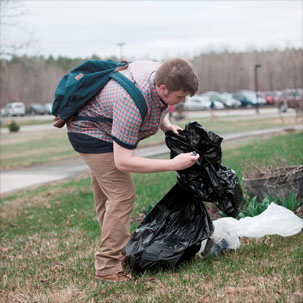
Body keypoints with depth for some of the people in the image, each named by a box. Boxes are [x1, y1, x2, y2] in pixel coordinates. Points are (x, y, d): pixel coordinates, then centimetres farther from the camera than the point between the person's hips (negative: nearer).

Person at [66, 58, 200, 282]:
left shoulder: (161, 73, -15)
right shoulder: (132, 103, -41)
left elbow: (156, 107, 11)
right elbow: (123, 162, -38)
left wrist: (167, 125, -9)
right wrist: (173, 164, -38)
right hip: (91, 133, -9)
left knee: (106, 195, 18)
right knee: (122, 194, -14)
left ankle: (120, 251, 30)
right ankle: (108, 267, -7)